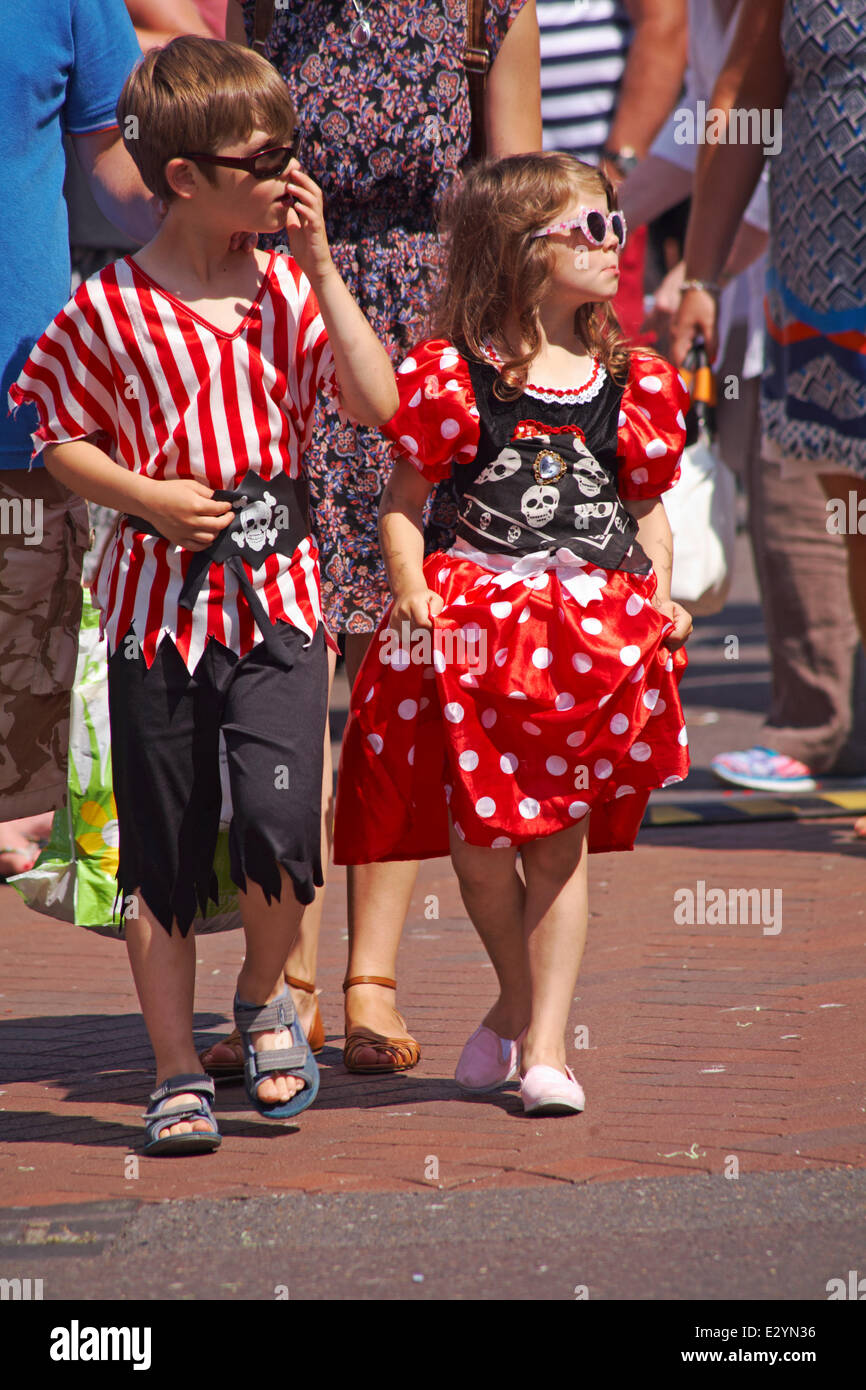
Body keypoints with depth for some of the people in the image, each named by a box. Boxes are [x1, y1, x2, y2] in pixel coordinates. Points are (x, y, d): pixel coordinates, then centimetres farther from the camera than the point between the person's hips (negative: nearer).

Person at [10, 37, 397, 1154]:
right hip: (158, 600, -1)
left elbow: (377, 405, -5)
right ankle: (177, 1073, 19)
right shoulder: (107, 309, -5)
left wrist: (319, 266, -7)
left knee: (279, 826, -15)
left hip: (277, 598, 1)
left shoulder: (289, 292, 4)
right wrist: (149, 498, -14)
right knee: (162, 851, 6)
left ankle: (263, 997, 15)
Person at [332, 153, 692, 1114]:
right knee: (477, 837, 0)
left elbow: (647, 506, 15)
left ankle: (545, 1042, 6)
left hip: (595, 633, 2)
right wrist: (412, 594, -14)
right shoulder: (451, 377, -3)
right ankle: (516, 1002, 26)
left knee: (560, 840, 1)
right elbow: (404, 501, 0)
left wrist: (660, 601, 2)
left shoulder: (633, 385, 7)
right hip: (478, 627, -2)